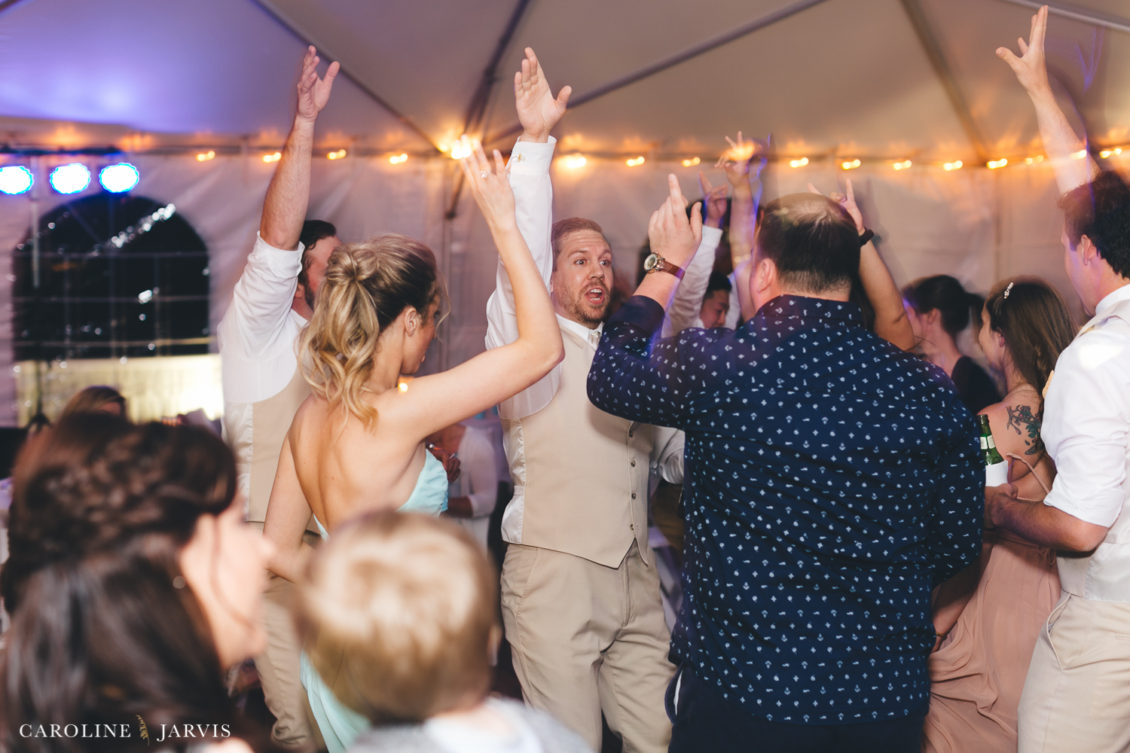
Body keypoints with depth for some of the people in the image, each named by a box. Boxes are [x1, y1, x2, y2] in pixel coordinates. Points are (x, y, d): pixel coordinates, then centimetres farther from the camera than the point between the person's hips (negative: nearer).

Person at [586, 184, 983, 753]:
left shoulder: (713, 364, -15)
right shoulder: (931, 393, -6)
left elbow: (608, 376, 6)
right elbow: (959, 545, 4)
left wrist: (666, 268, 18)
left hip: (739, 687, -3)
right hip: (886, 700, 3)